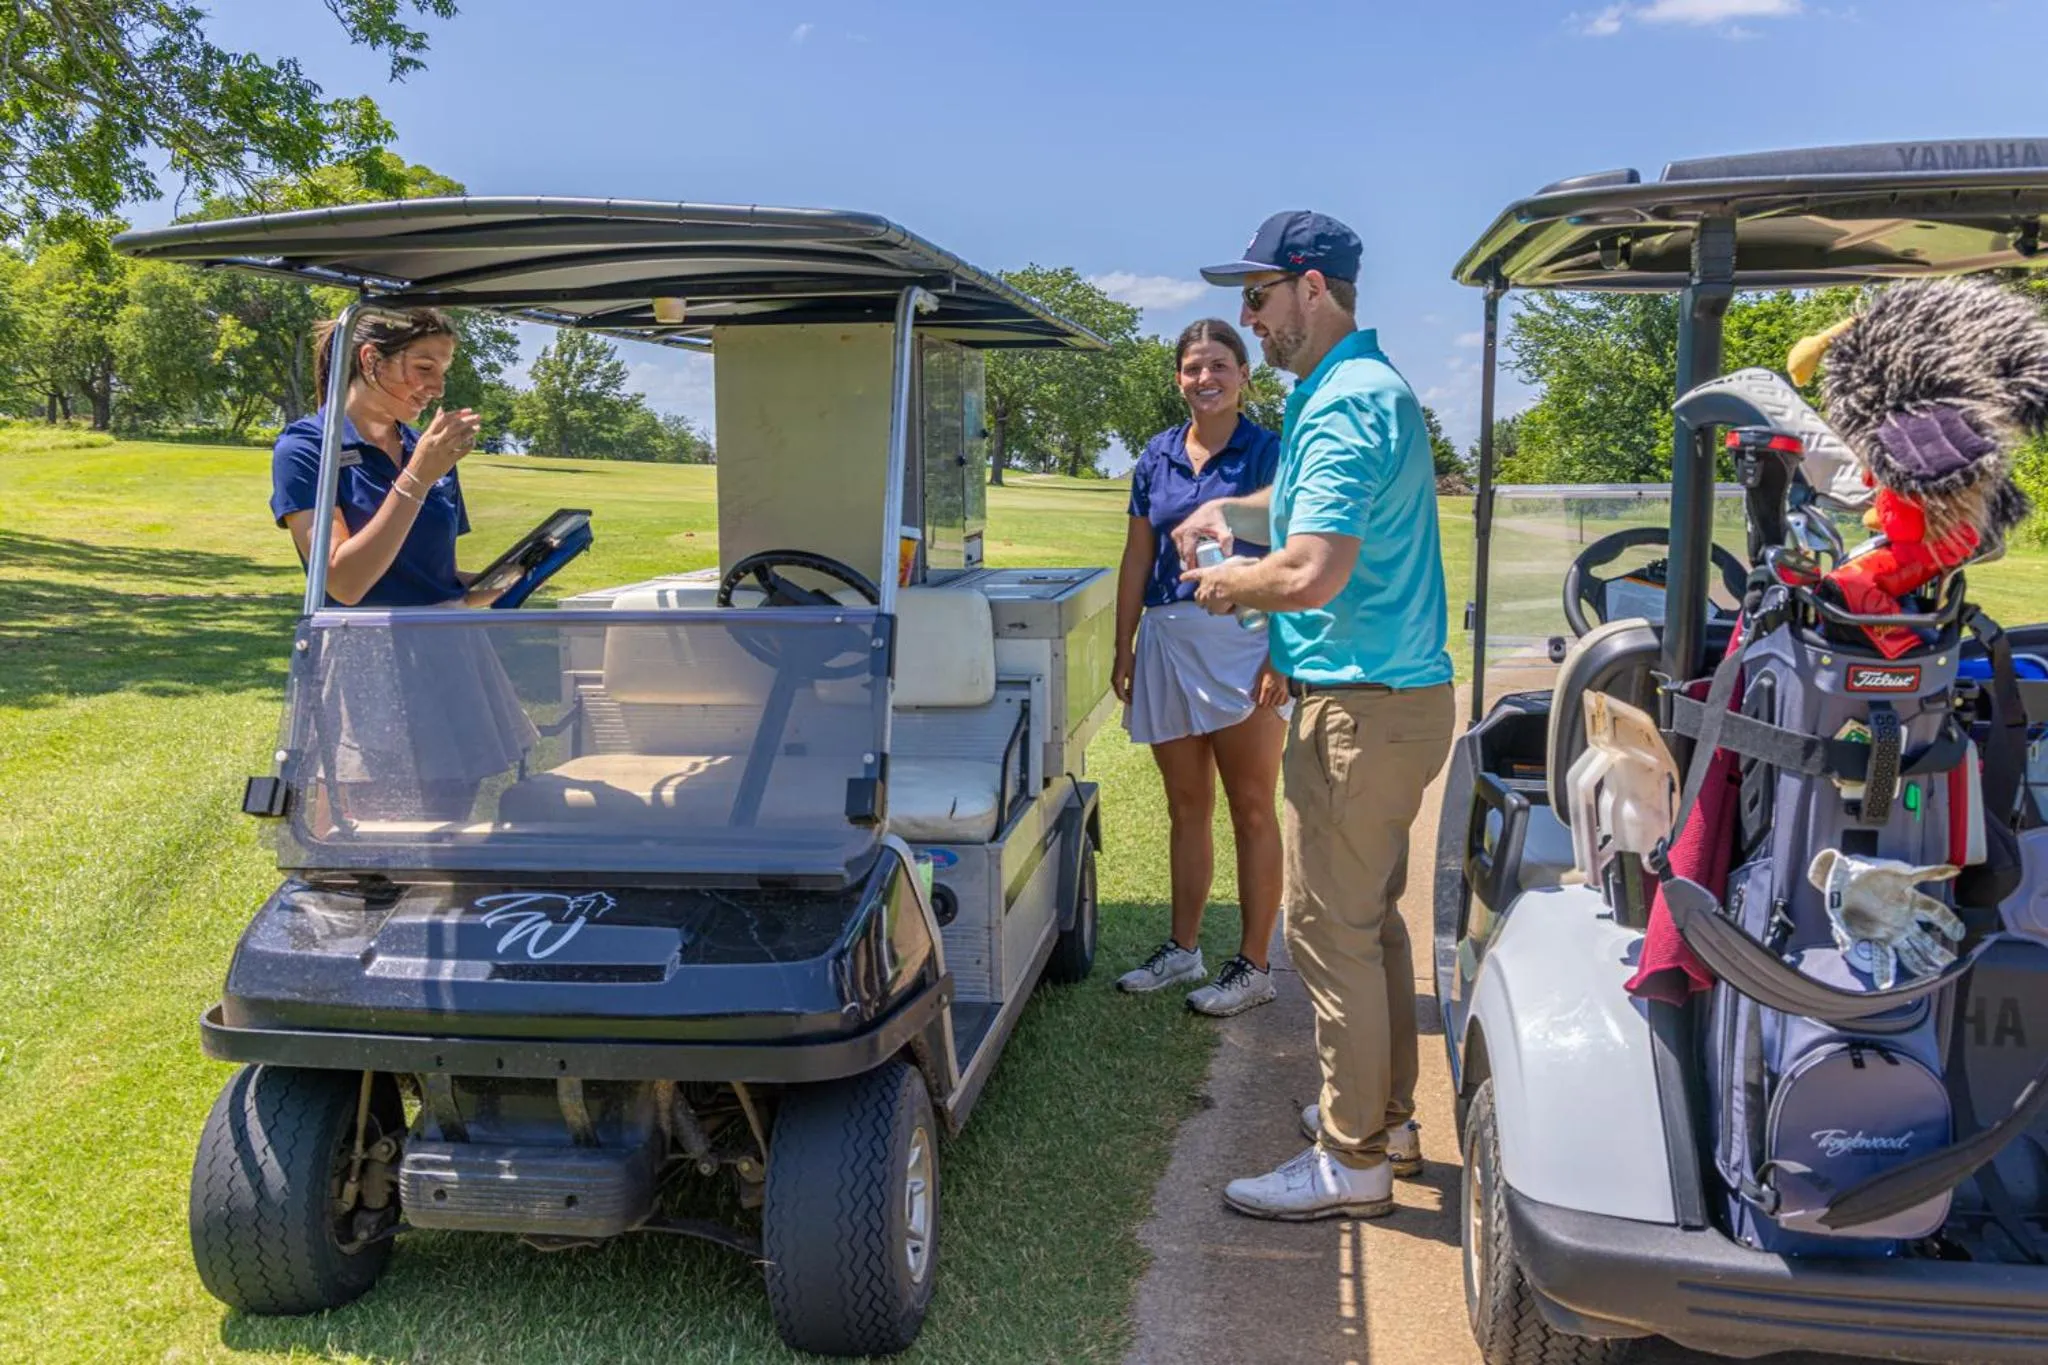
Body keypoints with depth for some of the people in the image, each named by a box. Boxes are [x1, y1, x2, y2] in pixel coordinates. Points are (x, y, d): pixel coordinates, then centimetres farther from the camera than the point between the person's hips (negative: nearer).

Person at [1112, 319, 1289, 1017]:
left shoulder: (1268, 452, -2)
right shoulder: (1157, 456, 11)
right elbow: (1137, 558, 14)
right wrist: (1124, 648, 9)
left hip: (1241, 640, -5)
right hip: (1167, 638, 5)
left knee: (1251, 809, 0)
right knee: (1185, 808, 13)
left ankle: (1254, 965, 9)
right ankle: (1183, 950, 25)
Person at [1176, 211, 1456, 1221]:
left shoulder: (1343, 408, -20)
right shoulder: (1374, 387, 16)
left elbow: (1310, 575, -29)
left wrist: (1227, 584, -10)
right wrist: (1233, 508, 22)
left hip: (1357, 708, -11)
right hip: (1403, 692, 11)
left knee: (1330, 930, -2)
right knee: (1371, 917, 19)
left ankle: (1352, 1160, 9)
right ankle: (1385, 1114, 32)